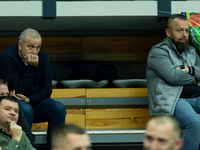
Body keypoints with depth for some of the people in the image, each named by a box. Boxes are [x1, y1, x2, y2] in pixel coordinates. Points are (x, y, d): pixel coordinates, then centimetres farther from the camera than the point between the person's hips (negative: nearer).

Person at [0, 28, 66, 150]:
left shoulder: (43, 57, -2)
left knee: (59, 109, -20)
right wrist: (32, 67, -26)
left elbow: (47, 90, -2)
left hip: (36, 100, 5)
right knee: (26, 110, -36)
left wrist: (28, 99, -20)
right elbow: (18, 91, -22)